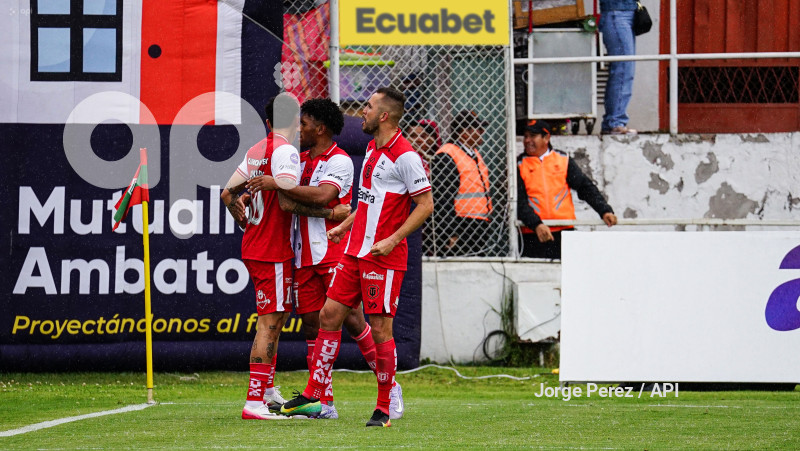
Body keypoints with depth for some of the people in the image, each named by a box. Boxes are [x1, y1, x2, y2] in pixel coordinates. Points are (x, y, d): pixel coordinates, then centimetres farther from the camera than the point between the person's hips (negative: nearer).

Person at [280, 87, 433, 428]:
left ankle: (383, 410, 4)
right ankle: (313, 397, 9)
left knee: (380, 329, -5)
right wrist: (346, 225, 23)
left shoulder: (405, 156, -13)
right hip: (355, 251, 9)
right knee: (330, 314, 5)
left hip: (384, 257, -9)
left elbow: (426, 204, -14)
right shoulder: (372, 149, 15)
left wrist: (393, 239, -20)